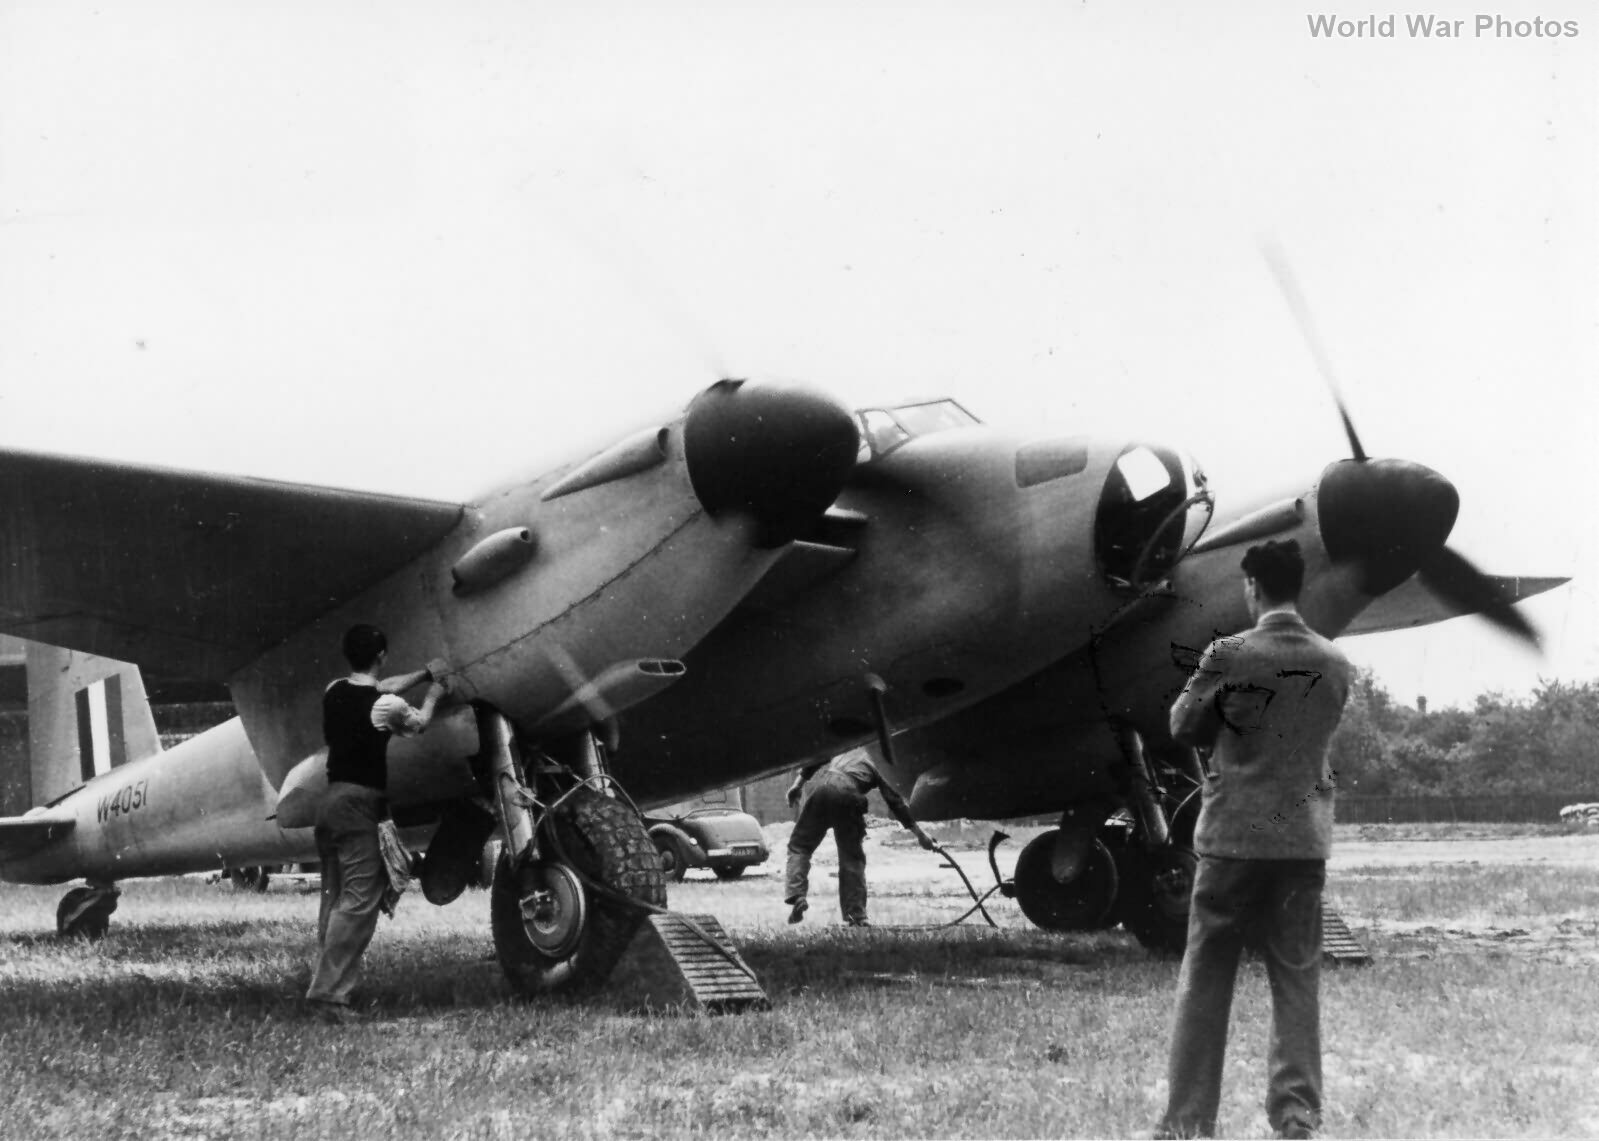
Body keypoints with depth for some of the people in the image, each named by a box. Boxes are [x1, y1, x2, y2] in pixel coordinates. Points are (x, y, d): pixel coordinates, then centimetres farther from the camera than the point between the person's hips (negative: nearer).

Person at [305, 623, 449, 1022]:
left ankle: (328, 988, 11)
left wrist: (424, 674, 34)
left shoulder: (335, 692, 5)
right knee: (359, 902, -7)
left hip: (330, 801, 7)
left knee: (334, 900, 11)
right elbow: (418, 723, 10)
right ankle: (327, 990, -13)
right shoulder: (387, 705, -13)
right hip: (360, 807, -7)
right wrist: (432, 695, 30)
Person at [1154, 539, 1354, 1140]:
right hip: (1305, 841, 3)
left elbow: (1183, 727, 0)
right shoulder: (1336, 665, 1)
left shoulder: (1229, 657, -11)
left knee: (1204, 984, 5)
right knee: (1297, 984, 9)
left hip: (1233, 837, -3)